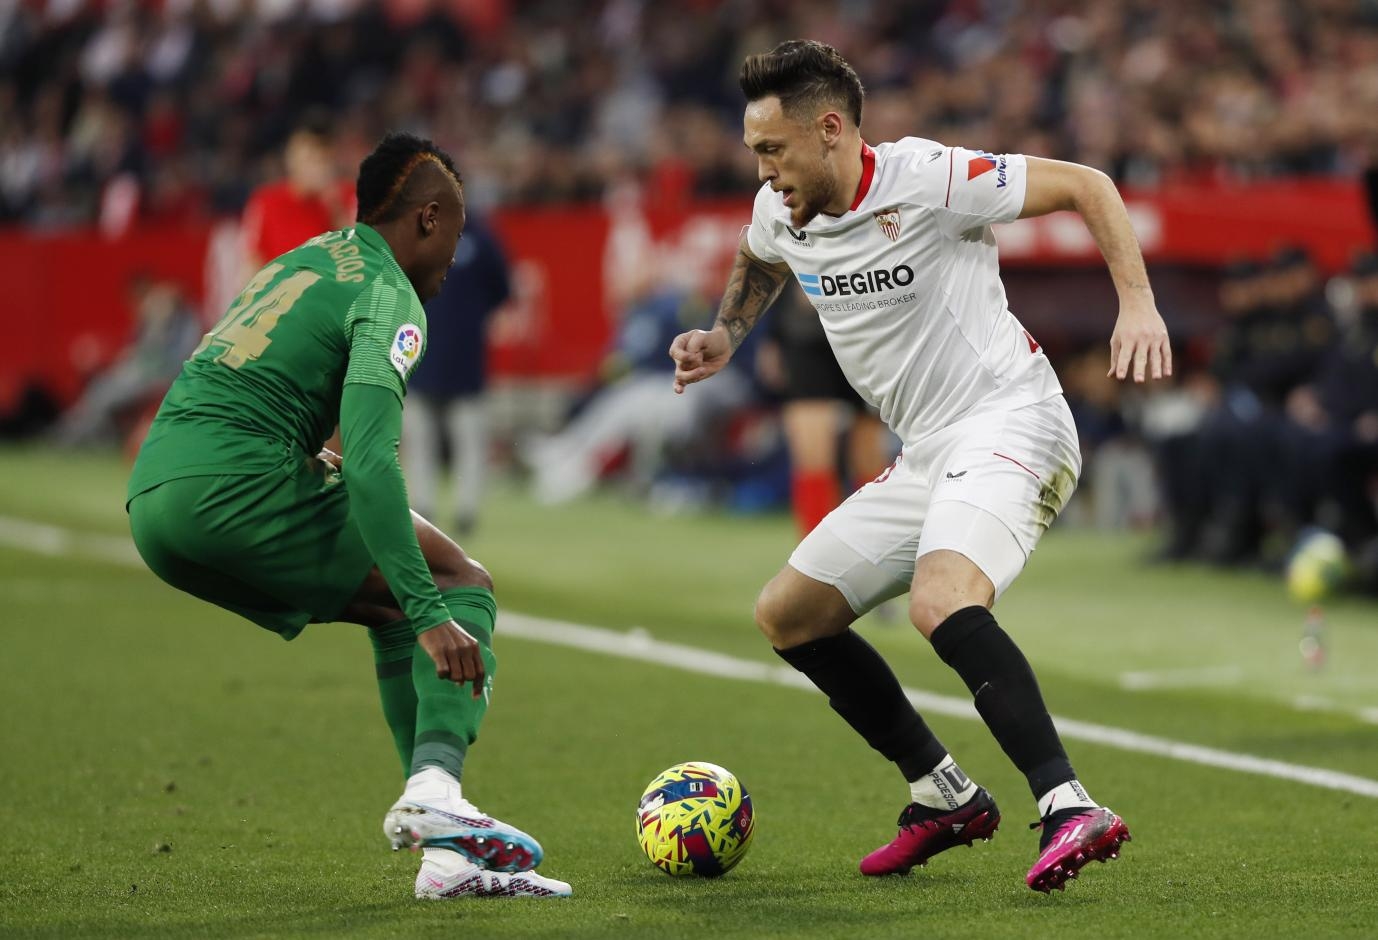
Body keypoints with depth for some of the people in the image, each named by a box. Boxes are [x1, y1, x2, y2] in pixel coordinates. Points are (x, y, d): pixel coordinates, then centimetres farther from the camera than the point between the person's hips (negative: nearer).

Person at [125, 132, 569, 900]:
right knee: (464, 584, 3)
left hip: (151, 502, 9)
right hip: (234, 486, -9)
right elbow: (370, 463, -17)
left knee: (399, 612, 19)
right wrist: (430, 615, -20)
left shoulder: (301, 262, 26)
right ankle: (435, 788, -21)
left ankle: (449, 852, 8)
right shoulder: (388, 296, -3)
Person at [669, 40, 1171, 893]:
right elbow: (759, 264, 34)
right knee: (787, 615, 12)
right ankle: (946, 797, 19)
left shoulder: (929, 180, -15)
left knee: (940, 603, -35)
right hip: (927, 458, 9)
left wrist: (1139, 305, -20)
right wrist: (724, 337, 15)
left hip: (1007, 424, -9)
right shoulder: (782, 213, 7)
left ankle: (1069, 808, -42)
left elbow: (1086, 186, -9)